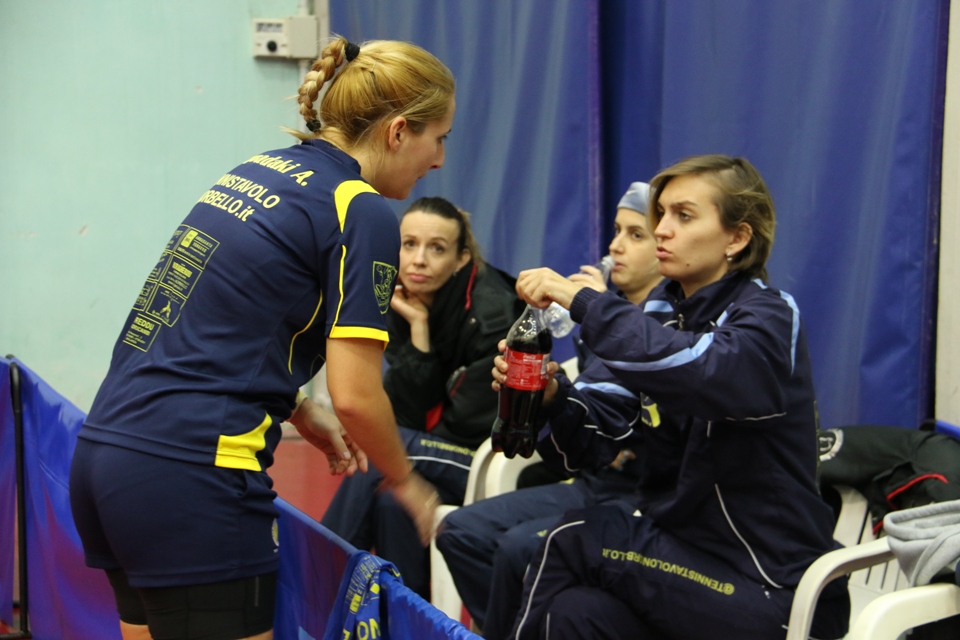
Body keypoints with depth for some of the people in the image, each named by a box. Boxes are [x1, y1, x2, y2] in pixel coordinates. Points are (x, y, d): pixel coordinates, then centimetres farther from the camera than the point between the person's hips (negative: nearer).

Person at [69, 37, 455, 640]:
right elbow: (356, 396, -11)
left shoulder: (260, 169, 14)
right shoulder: (362, 213, -8)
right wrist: (405, 481, 6)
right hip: (189, 479, -8)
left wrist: (300, 413, 18)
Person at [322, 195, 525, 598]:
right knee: (390, 494, -26)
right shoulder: (402, 307, -1)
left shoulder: (490, 312, -20)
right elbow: (407, 413, -8)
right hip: (441, 456, 5)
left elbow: (474, 429, -19)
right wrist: (418, 327, -17)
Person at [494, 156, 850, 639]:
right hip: (675, 539, 5)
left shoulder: (769, 317, -11)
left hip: (767, 583, -5)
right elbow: (598, 430, 2)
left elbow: (706, 370, -35)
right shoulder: (660, 311, 8)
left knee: (571, 543, -15)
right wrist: (550, 397, -19)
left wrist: (582, 302, -30)